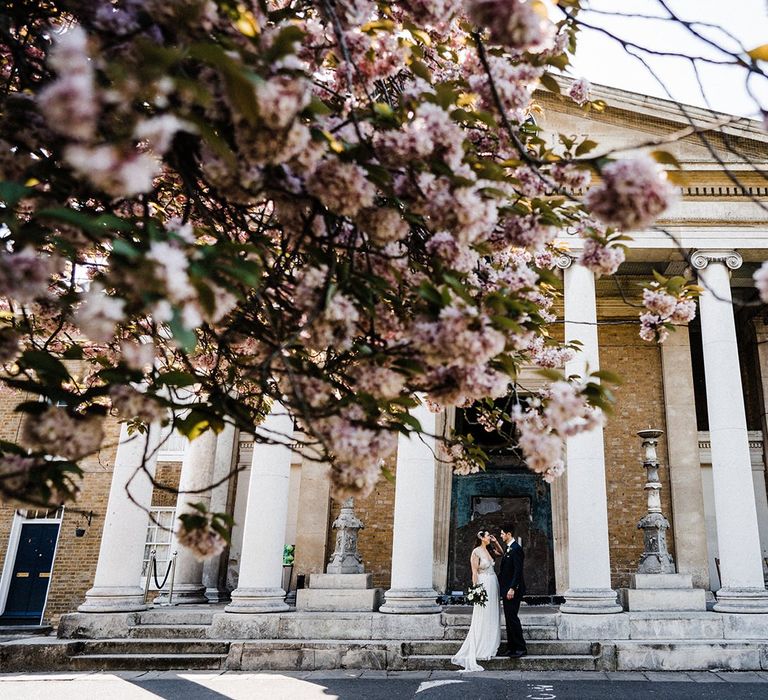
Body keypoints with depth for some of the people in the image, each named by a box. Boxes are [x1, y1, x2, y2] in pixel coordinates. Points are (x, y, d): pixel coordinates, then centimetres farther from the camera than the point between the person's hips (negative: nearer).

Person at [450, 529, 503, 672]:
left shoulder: (489, 550, 8)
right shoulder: (476, 552, -12)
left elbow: (501, 552, 27)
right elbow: (475, 572, -14)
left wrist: (495, 542, 10)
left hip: (493, 584, 8)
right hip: (483, 584, -8)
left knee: (492, 616, 12)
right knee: (482, 618, -4)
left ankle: (489, 647, 21)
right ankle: (477, 649, 2)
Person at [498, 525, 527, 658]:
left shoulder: (516, 549, -15)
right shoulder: (507, 548, 15)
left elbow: (518, 571, -20)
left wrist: (512, 588, -23)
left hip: (513, 589, -10)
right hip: (506, 589, 10)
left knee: (512, 617, -9)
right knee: (508, 618, 11)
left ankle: (521, 648, -2)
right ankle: (511, 647, 16)